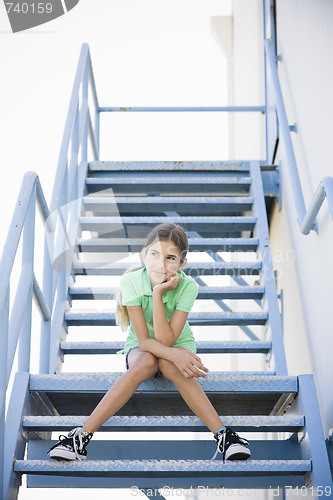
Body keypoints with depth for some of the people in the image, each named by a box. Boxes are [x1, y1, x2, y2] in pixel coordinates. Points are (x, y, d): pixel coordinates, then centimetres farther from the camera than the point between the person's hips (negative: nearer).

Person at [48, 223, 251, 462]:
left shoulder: (187, 287, -23)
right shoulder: (131, 281, -22)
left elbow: (166, 340, -29)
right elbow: (144, 341, -24)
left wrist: (158, 293, -35)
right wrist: (173, 354, -42)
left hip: (179, 346, 0)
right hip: (140, 348, 0)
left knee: (169, 365, -35)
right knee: (146, 363, -35)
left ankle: (224, 435, -36)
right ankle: (82, 436, -36)